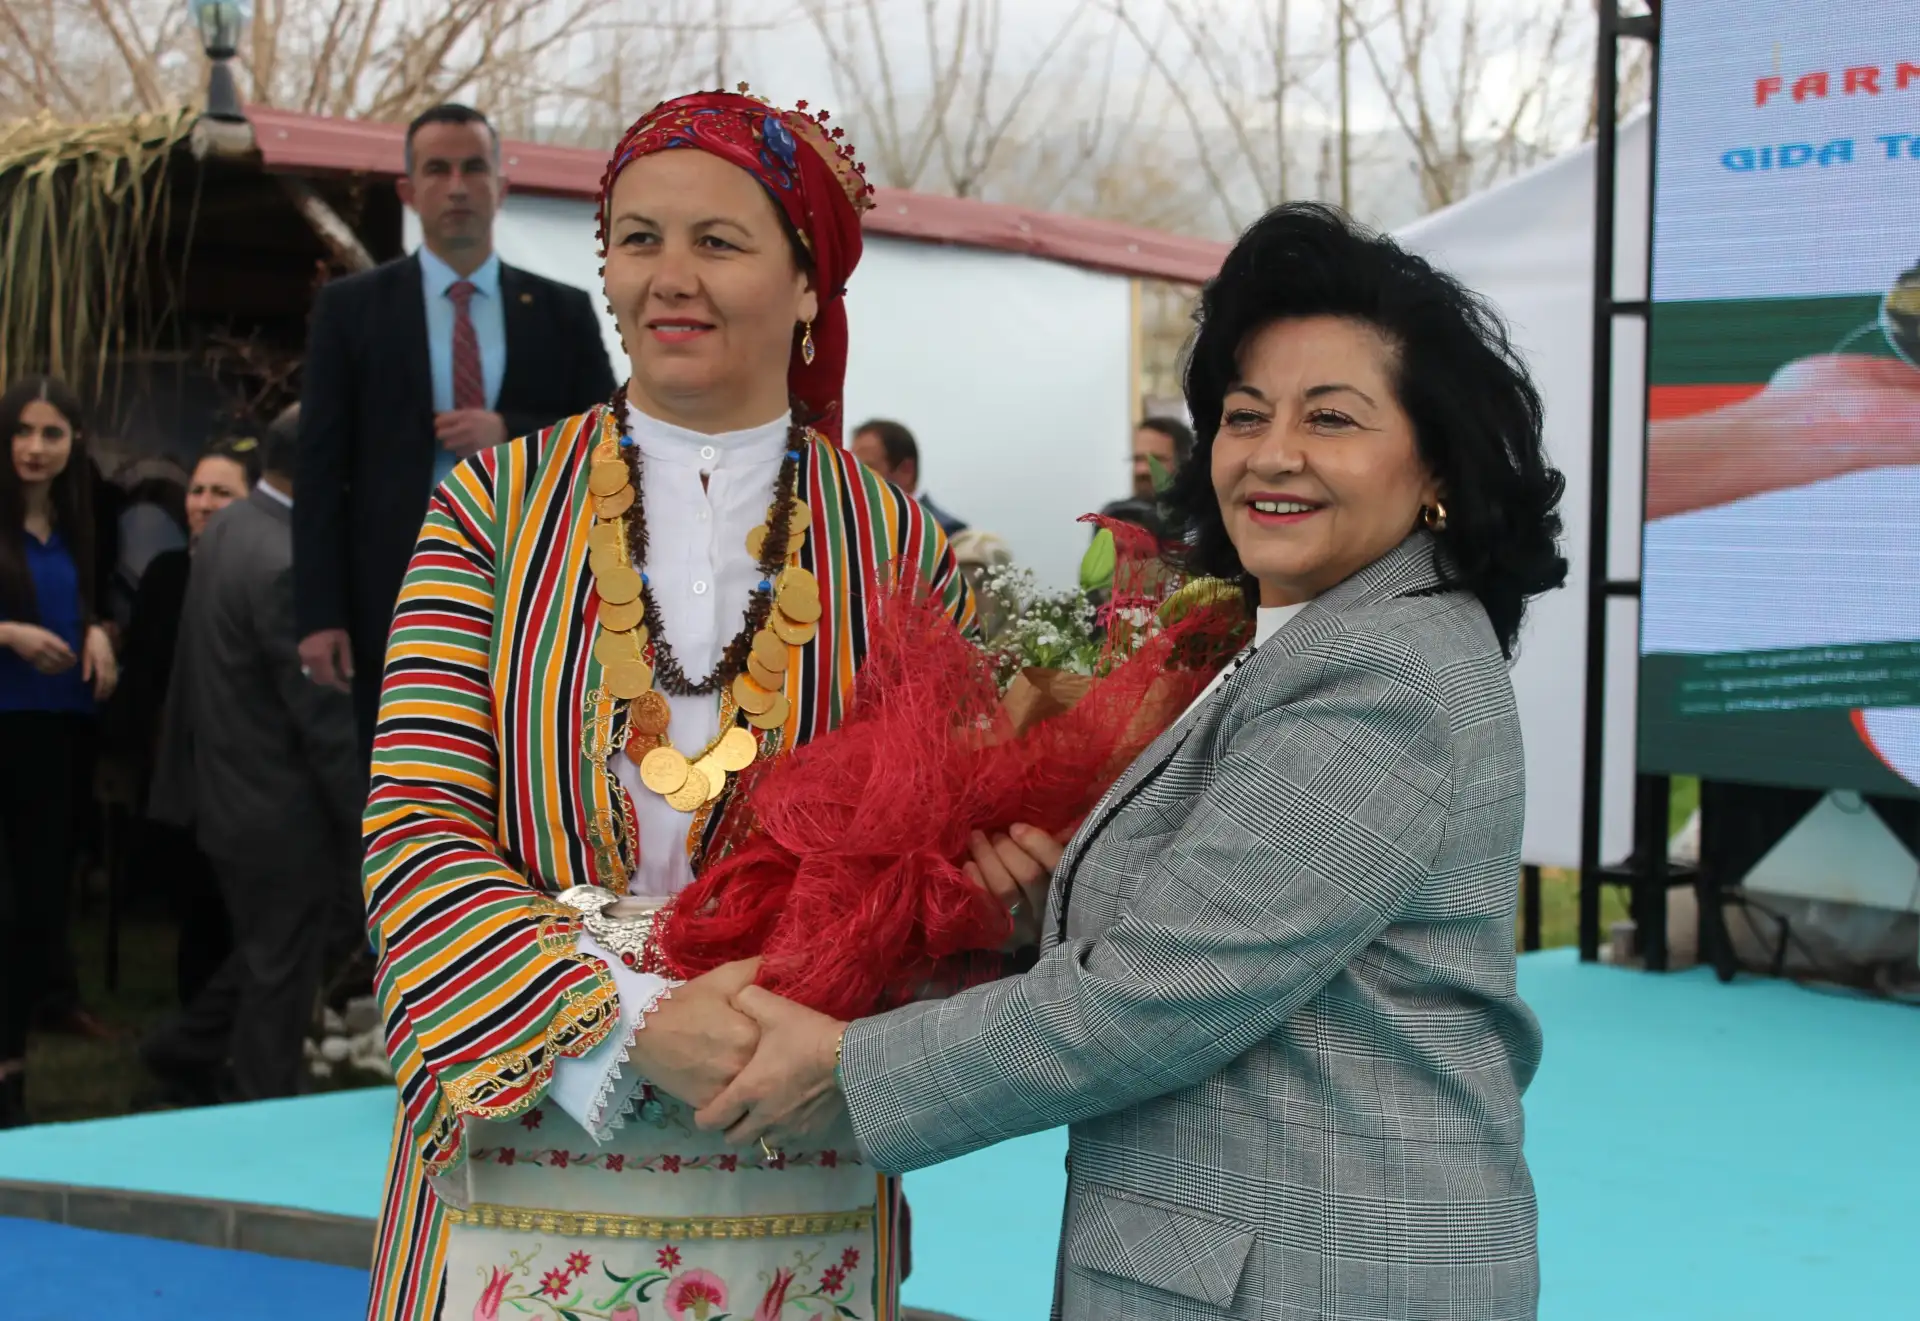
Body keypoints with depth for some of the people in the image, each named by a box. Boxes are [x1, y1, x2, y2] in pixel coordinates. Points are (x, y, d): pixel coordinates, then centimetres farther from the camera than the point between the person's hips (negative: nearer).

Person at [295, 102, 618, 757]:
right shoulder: (351, 307, 6)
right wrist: (320, 613, -7)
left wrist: (512, 434, -11)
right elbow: (322, 469, 2)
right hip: (398, 606, -1)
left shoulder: (562, 312, 10)